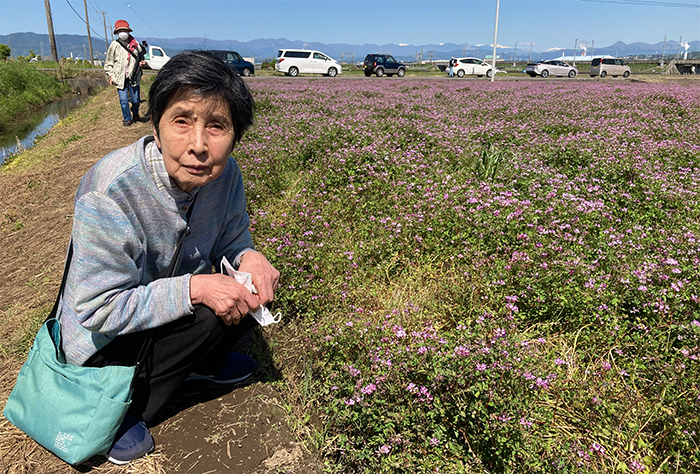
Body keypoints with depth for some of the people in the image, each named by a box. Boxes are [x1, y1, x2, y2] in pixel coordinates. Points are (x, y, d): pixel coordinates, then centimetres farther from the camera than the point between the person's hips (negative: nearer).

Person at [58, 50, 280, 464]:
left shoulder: (225, 173, -16)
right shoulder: (109, 192, -34)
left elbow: (231, 242, -1)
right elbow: (99, 309, -28)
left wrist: (249, 258, -25)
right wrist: (194, 288, -38)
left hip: (173, 311, 6)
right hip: (105, 338, -5)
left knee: (256, 288, -8)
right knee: (210, 315, -27)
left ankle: (202, 362, 18)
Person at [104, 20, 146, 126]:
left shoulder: (135, 44, 5)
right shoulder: (114, 45, 1)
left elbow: (140, 57, 21)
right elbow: (109, 62, 7)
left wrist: (142, 62, -1)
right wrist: (111, 75, 0)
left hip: (133, 77, 1)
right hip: (120, 78, -1)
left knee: (136, 100, 4)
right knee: (123, 100, -3)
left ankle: (135, 115, 34)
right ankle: (127, 119, 14)